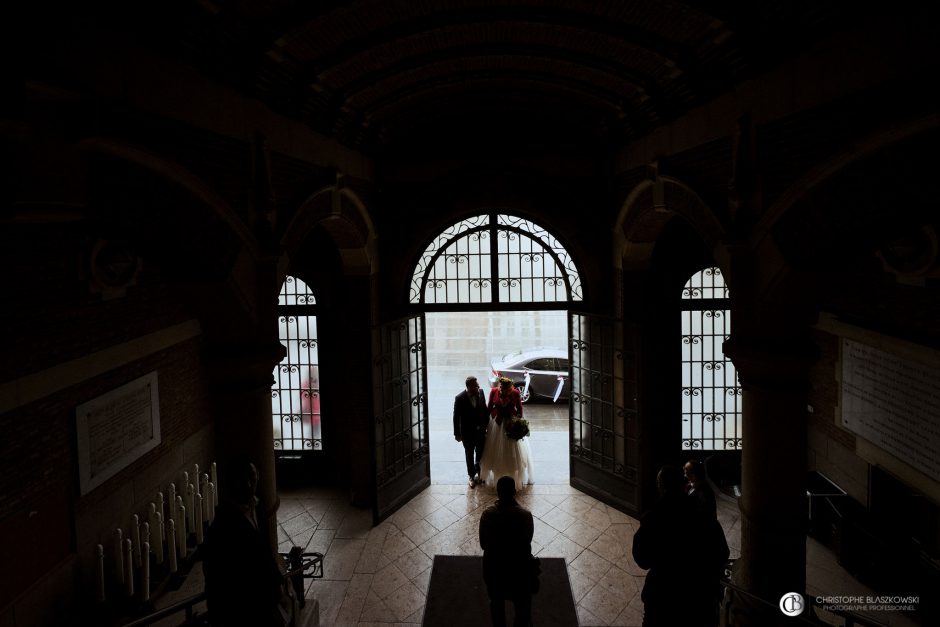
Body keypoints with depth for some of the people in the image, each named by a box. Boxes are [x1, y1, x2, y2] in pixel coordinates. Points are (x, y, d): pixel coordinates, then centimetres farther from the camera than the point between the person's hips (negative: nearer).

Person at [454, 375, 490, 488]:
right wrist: (457, 434, -8)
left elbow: (485, 409, 4)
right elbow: (456, 417, -13)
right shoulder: (460, 398, -22)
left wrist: (487, 424, 7)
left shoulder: (480, 392, -10)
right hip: (467, 432, -3)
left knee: (481, 453, 17)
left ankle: (479, 472, 42)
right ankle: (472, 476, 34)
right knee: (469, 455, 15)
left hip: (481, 430, 3)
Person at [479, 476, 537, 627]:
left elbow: (483, 544, -9)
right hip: (519, 565, -1)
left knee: (496, 601, 25)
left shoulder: (487, 514, -20)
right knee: (521, 603, 22)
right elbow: (527, 541, -8)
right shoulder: (525, 515, -23)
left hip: (493, 565, 1)